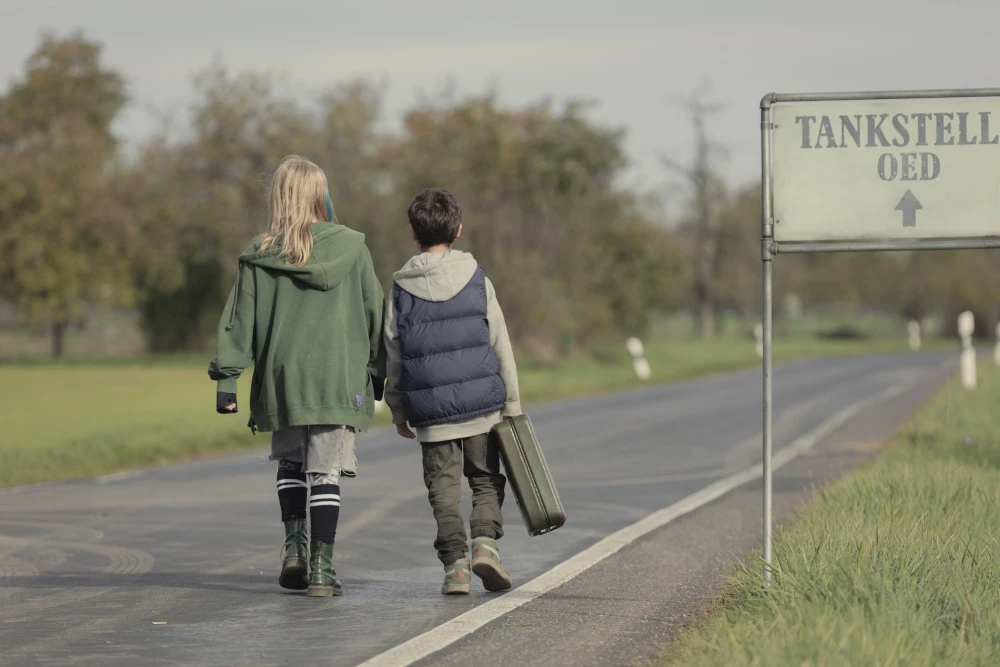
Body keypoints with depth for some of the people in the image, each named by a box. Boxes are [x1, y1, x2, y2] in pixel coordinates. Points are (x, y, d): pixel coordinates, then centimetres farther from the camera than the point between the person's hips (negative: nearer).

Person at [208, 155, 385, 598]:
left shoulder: (260, 255, 0)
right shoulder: (351, 247, 1)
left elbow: (239, 321, 0)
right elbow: (375, 313, 7)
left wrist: (226, 378, 2)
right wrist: (377, 373, 17)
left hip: (281, 377, 1)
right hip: (337, 377, -1)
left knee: (290, 462, 20)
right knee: (326, 471, 2)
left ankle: (294, 543, 2)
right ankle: (321, 568, -1)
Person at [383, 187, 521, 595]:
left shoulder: (401, 289, 0)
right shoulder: (477, 280, -1)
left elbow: (393, 357, 4)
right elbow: (500, 346, 1)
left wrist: (398, 410, 14)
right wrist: (511, 403, 7)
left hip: (431, 412, 0)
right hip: (481, 406, 0)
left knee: (444, 488, 7)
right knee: (486, 480, 13)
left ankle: (455, 560, -5)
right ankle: (485, 540, -9)